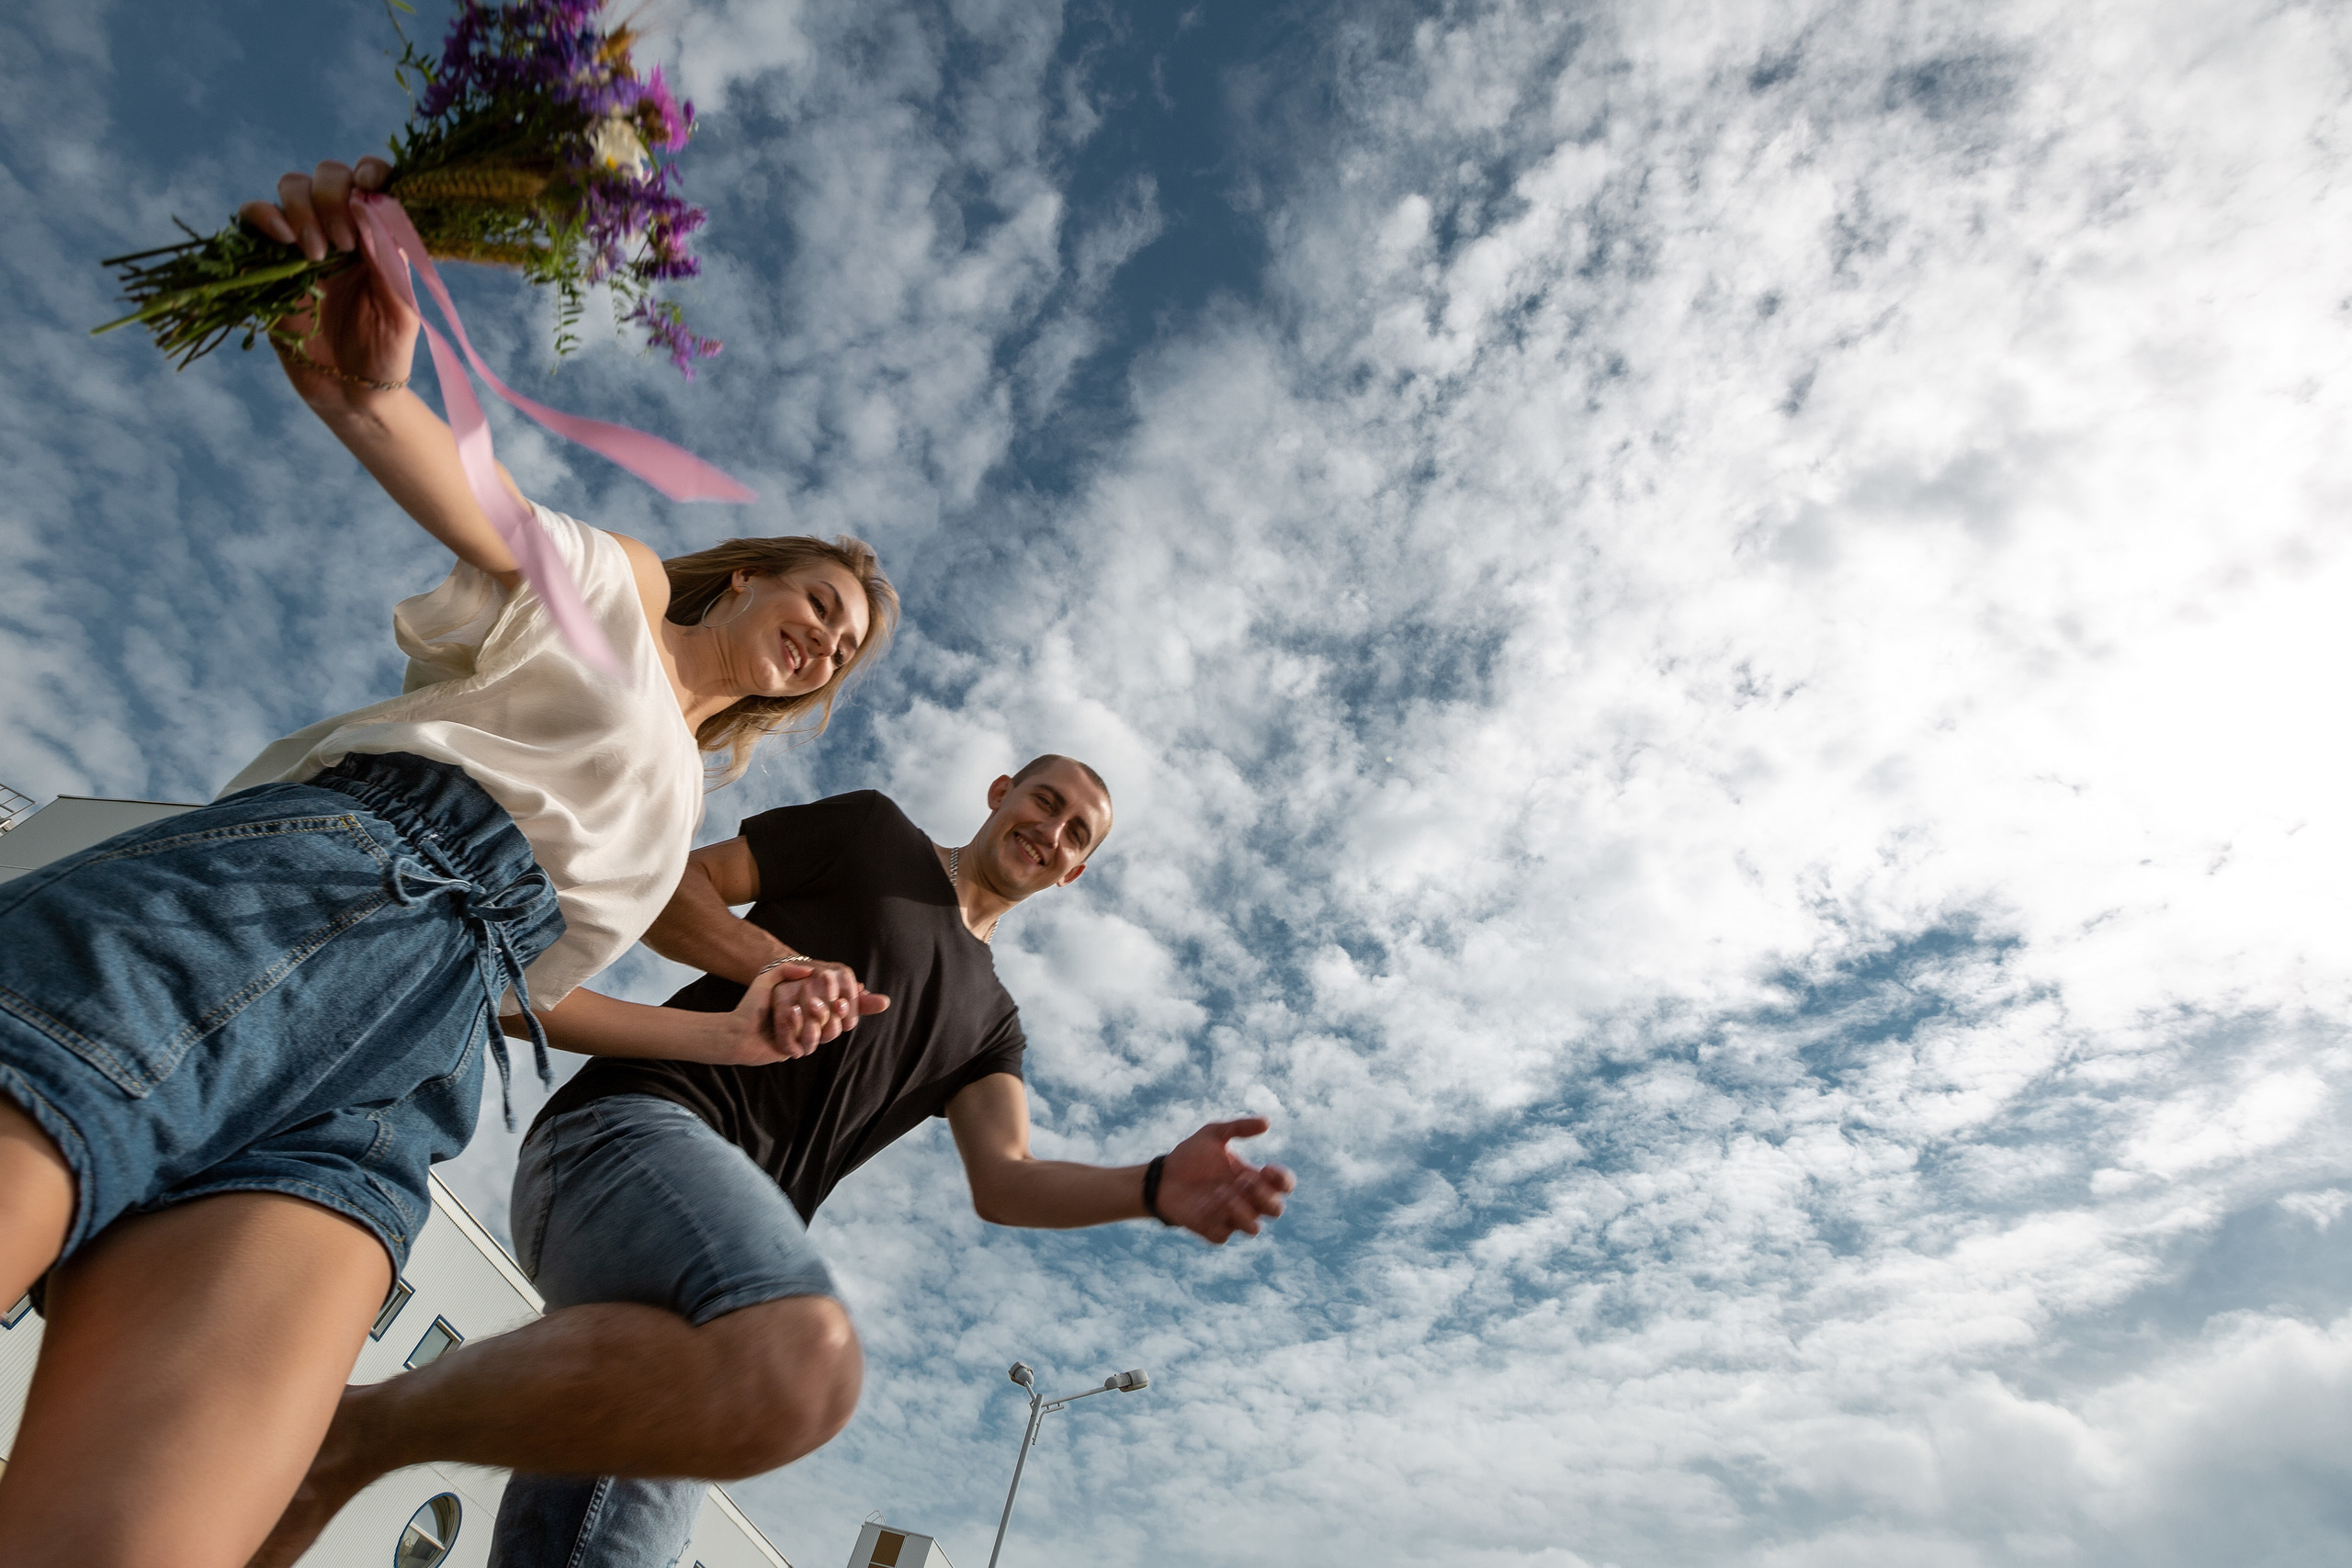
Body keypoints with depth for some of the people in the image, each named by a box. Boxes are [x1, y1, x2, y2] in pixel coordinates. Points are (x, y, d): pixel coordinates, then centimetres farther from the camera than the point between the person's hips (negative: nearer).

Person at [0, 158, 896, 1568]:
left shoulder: (672, 802, 37)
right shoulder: (626, 584, 23)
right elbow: (480, 512, 1)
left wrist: (731, 1036, 22)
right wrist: (358, 386, -23)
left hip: (406, 1067, 5)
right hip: (320, 869, -4)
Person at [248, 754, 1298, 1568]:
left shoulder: (990, 1019, 25)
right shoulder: (871, 833, 14)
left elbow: (1001, 1183, 8)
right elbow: (662, 892, 9)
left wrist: (1155, 1190, -11)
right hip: (635, 1125, -7)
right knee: (798, 1367, -37)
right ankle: (353, 1432, -18)